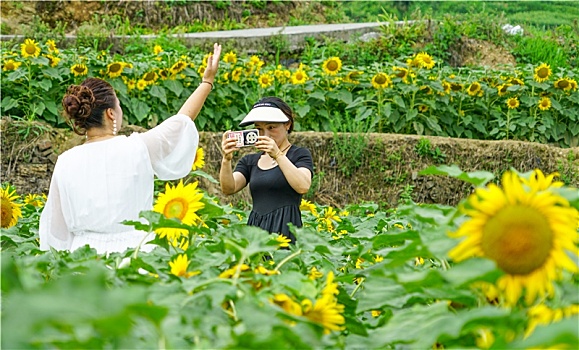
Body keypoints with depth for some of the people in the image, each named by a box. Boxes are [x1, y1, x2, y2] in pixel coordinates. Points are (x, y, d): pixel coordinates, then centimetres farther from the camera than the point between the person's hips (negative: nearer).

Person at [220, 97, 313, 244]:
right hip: (255, 229, 4)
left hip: (285, 231, -4)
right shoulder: (250, 161, 18)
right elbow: (228, 189, 3)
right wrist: (226, 160, -13)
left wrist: (278, 155, -18)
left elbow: (303, 186, -12)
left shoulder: (299, 155, 7)